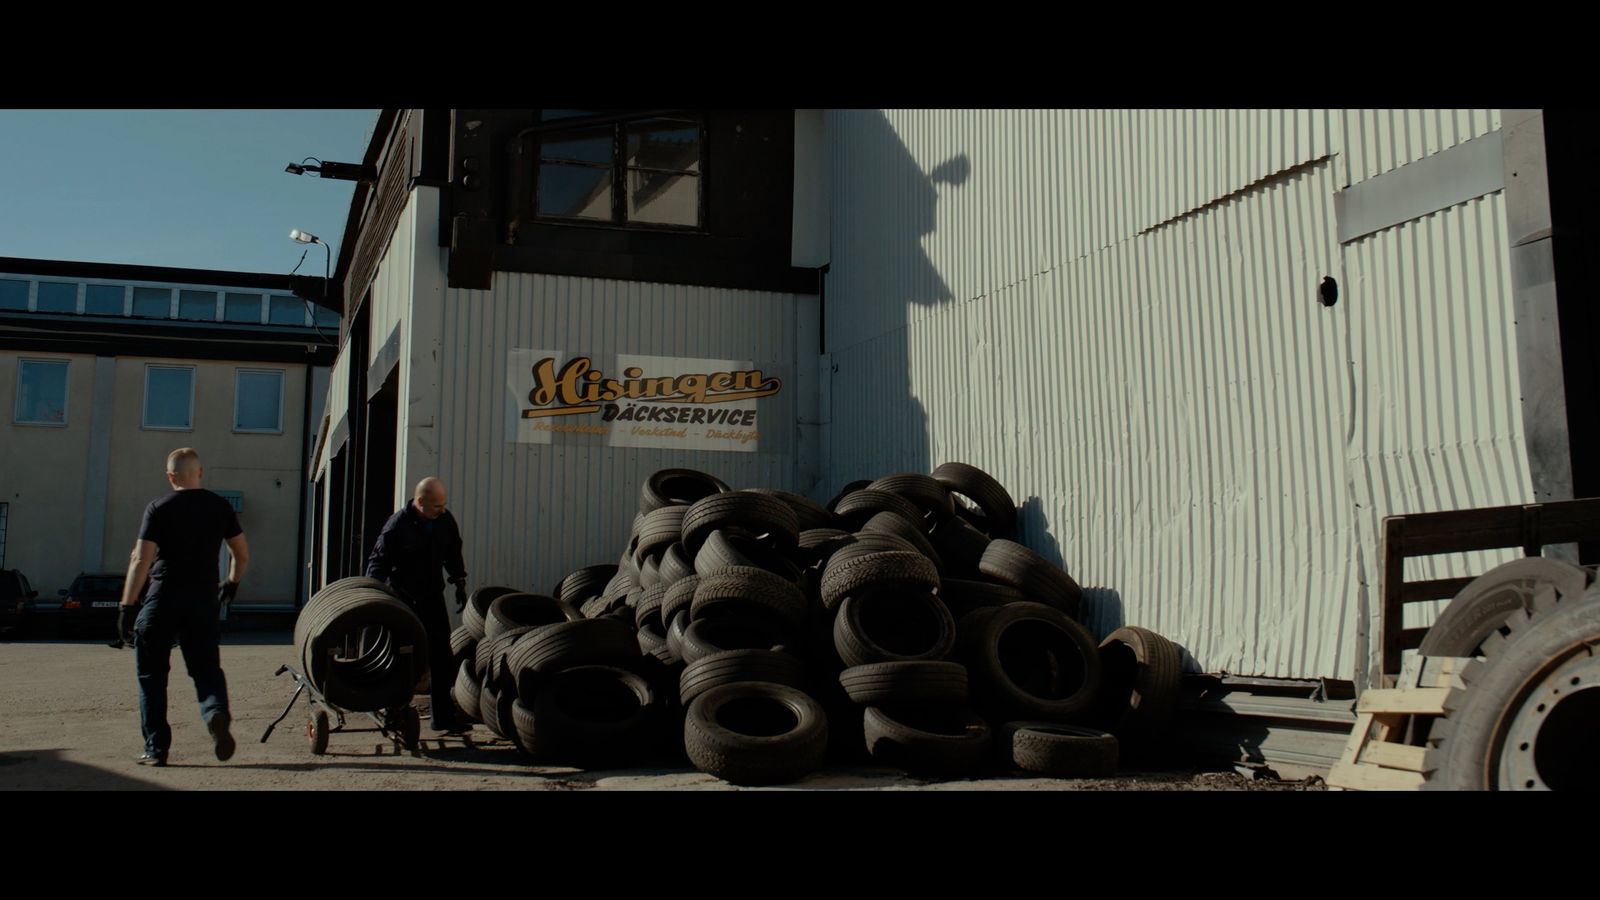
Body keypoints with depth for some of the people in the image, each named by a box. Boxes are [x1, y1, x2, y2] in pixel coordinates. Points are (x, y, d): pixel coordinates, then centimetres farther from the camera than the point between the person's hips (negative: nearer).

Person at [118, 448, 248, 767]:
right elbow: (242, 555, 12)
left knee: (152, 675, 10)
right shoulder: (220, 507, 6)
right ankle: (217, 714, -20)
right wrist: (232, 584, 30)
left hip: (162, 600, -2)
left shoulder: (158, 509, -4)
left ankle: (156, 748, 9)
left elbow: (141, 560, -11)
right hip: (203, 601, 2)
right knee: (207, 669, 10)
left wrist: (127, 606, -10)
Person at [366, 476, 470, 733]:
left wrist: (459, 582, 12)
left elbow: (453, 553, 15)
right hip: (403, 600, -4)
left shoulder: (445, 520, -2)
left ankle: (443, 715, 8)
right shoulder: (397, 525, -17)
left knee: (441, 656, 2)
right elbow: (378, 561, -14)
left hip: (433, 597, 5)